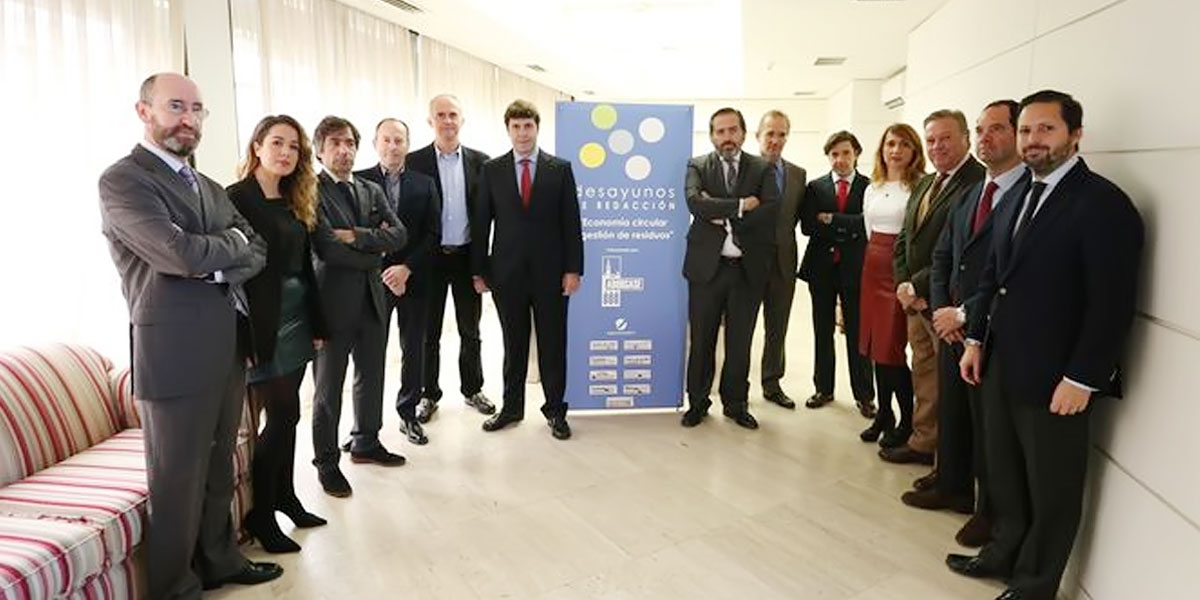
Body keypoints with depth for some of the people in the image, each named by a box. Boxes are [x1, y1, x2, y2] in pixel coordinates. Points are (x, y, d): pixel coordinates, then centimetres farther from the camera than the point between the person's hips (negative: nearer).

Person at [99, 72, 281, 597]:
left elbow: (257, 253, 8)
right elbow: (181, 253, -21)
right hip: (176, 353, -7)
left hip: (227, 349, 7)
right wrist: (233, 243, -3)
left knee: (218, 471, 19)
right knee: (179, 481, 6)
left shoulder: (210, 189, 17)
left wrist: (216, 266, -11)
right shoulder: (123, 180, -8)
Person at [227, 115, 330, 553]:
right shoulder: (236, 199, -10)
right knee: (283, 415, -4)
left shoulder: (294, 203, 12)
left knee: (284, 414, 14)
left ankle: (284, 496, 28)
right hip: (262, 325, -7)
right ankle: (260, 514, 12)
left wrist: (317, 323, 13)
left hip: (296, 321, 7)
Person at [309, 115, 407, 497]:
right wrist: (374, 252, -7)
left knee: (371, 378, 18)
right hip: (334, 302, -6)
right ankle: (326, 462, 21)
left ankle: (366, 442, 36)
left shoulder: (371, 191, 11)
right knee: (328, 388, 6)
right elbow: (326, 248, -20)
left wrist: (358, 236, -15)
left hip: (372, 299, 6)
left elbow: (399, 236, -1)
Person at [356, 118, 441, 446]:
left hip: (414, 279, 2)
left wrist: (406, 268, -11)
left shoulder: (424, 184, 6)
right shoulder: (359, 182, 0)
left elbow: (433, 234, 1)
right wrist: (384, 274, -10)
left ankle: (408, 413, 23)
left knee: (414, 350, 9)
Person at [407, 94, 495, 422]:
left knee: (470, 330, 13)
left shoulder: (480, 161, 3)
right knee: (428, 332, 9)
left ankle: (472, 389, 30)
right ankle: (428, 394, 24)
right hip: (429, 258, -1)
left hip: (467, 257, 2)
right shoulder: (414, 162, -2)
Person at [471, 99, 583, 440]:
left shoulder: (560, 169, 2)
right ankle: (511, 407, 25)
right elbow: (481, 222, 5)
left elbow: (571, 222, 0)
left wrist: (573, 269, -5)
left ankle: (555, 410, 20)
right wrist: (478, 270, 1)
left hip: (550, 271, -1)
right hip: (506, 271, 1)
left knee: (553, 344, 6)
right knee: (513, 344, 11)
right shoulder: (492, 170, 5)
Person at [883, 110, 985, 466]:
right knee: (924, 374, 16)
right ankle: (923, 442, 29)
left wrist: (916, 286, -15)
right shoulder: (924, 185, 15)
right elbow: (904, 239, 15)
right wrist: (904, 285, 0)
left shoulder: (979, 183, -16)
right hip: (917, 301, 8)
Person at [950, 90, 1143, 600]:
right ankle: (1002, 554, 38)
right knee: (1004, 475, 20)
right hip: (1001, 365, 7)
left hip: (1055, 377, -7)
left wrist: (1082, 378, -19)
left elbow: (1112, 304, -17)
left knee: (1051, 490, 11)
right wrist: (976, 338, 8)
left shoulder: (1103, 203, -13)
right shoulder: (1015, 196, 11)